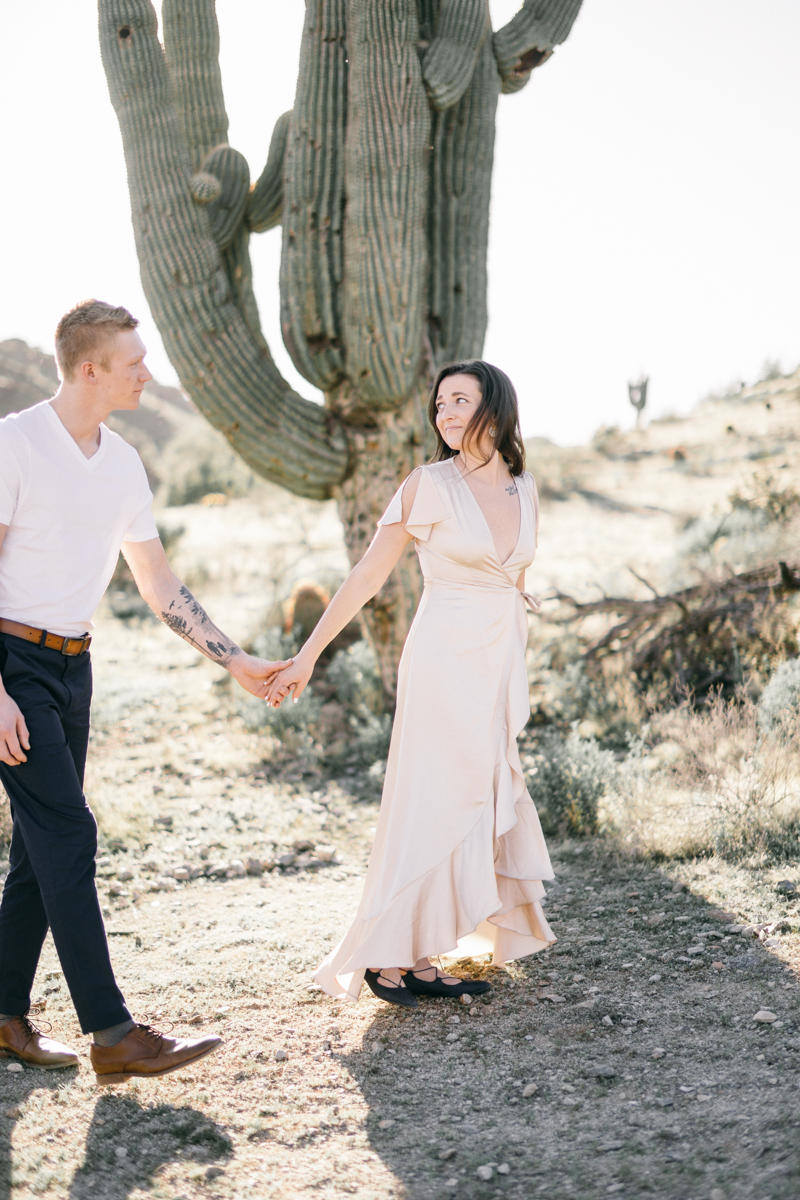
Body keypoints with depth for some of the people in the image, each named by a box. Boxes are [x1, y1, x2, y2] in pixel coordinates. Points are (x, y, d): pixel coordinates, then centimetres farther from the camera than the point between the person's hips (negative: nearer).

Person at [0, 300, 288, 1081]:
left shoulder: (123, 464, 10)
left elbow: (159, 585, 16)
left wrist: (236, 663, 14)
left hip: (72, 665, 8)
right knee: (67, 835, -12)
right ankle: (113, 1035, -11)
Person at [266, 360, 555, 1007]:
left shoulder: (524, 489, 9)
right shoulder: (430, 485, -7)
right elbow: (368, 575, -4)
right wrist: (309, 655, -6)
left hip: (503, 665, 6)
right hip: (445, 663, -6)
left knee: (487, 804, 6)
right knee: (435, 807, -4)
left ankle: (420, 958, 14)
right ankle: (387, 955, 8)